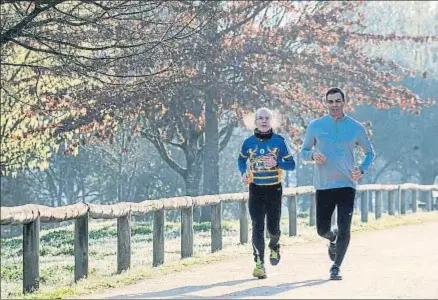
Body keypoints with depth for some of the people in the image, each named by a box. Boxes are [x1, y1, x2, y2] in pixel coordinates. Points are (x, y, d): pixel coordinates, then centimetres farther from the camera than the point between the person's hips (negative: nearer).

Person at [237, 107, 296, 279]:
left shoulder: (279, 141, -3)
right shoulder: (249, 142, 2)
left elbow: (291, 164, -2)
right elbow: (241, 159, 20)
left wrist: (277, 163, -20)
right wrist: (243, 173, 0)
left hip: (274, 189, 0)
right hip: (256, 190, 0)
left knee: (273, 227, 6)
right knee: (257, 227, -11)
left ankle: (274, 247, 41)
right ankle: (259, 263, -8)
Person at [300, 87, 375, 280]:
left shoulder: (355, 127, 4)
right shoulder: (315, 126, 4)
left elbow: (369, 153, 15)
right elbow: (303, 152, 12)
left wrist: (361, 170, -4)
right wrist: (313, 155, -11)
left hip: (347, 185, -1)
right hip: (323, 186, 1)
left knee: (344, 230, -9)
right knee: (322, 230, 5)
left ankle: (336, 267, 6)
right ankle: (332, 238, 41)